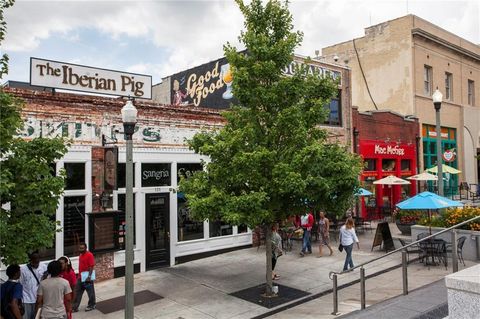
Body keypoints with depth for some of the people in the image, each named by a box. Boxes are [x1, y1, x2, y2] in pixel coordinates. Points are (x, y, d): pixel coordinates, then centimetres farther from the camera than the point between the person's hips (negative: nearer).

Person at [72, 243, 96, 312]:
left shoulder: (89, 255, -15)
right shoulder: (81, 255, 11)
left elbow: (91, 266, -19)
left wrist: (89, 276, -24)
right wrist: (79, 275, 19)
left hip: (87, 277, -8)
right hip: (80, 277, 9)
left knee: (90, 292, 7)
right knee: (77, 292, 11)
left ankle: (91, 305, 21)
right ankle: (74, 307, 18)